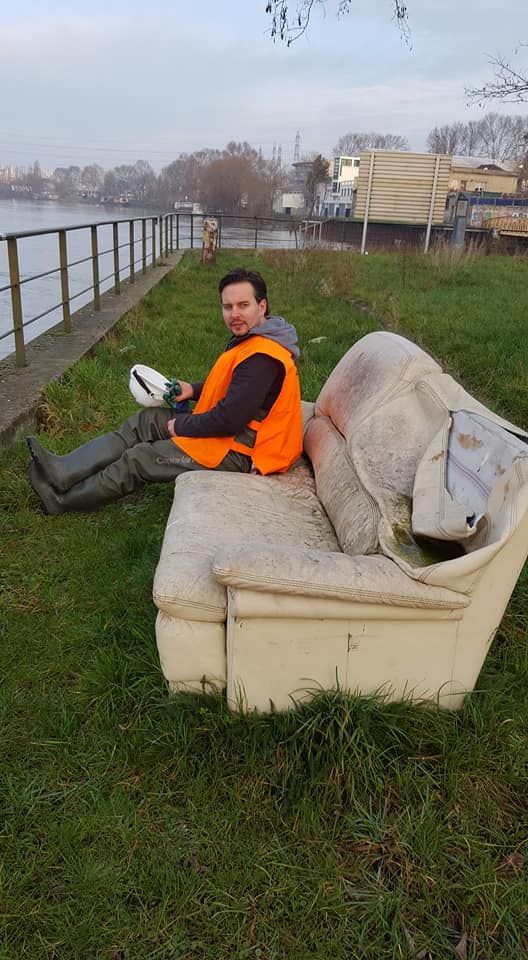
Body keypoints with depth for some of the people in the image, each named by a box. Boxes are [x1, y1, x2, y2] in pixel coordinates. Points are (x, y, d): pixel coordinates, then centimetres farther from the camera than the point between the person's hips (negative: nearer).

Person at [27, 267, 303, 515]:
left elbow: (229, 420, -28)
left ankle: (62, 500, 13)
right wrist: (195, 390, 6)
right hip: (240, 431, 10)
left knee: (138, 460, -5)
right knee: (146, 420, 6)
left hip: (239, 453, -10)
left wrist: (180, 425, -12)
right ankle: (62, 472, 4)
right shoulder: (252, 340, 8)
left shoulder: (260, 357, -26)